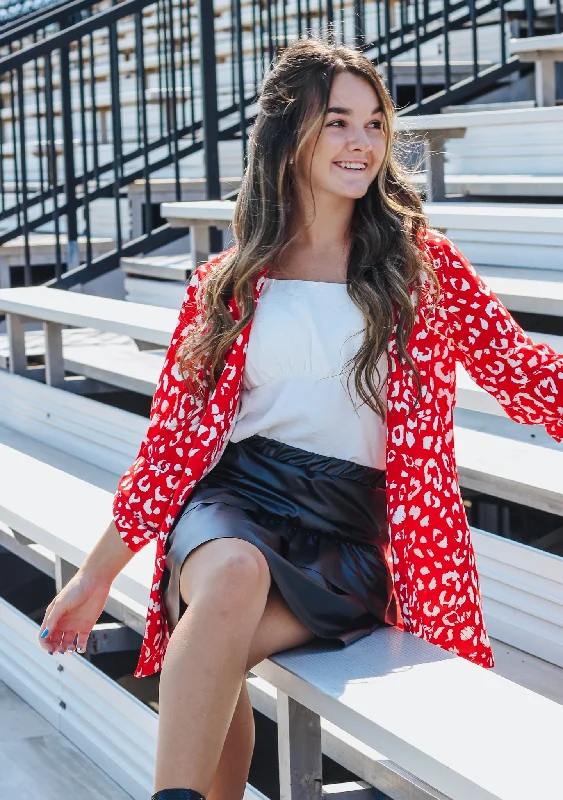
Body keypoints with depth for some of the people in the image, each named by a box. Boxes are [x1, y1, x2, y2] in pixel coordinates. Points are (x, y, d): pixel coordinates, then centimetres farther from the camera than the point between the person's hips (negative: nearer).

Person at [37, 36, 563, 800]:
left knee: (213, 661, -31)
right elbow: (172, 437, 12)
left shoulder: (423, 265, 9)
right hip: (236, 498, 1)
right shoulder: (226, 286, 9)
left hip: (353, 534, -1)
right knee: (235, 573, -36)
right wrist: (96, 576, 12)